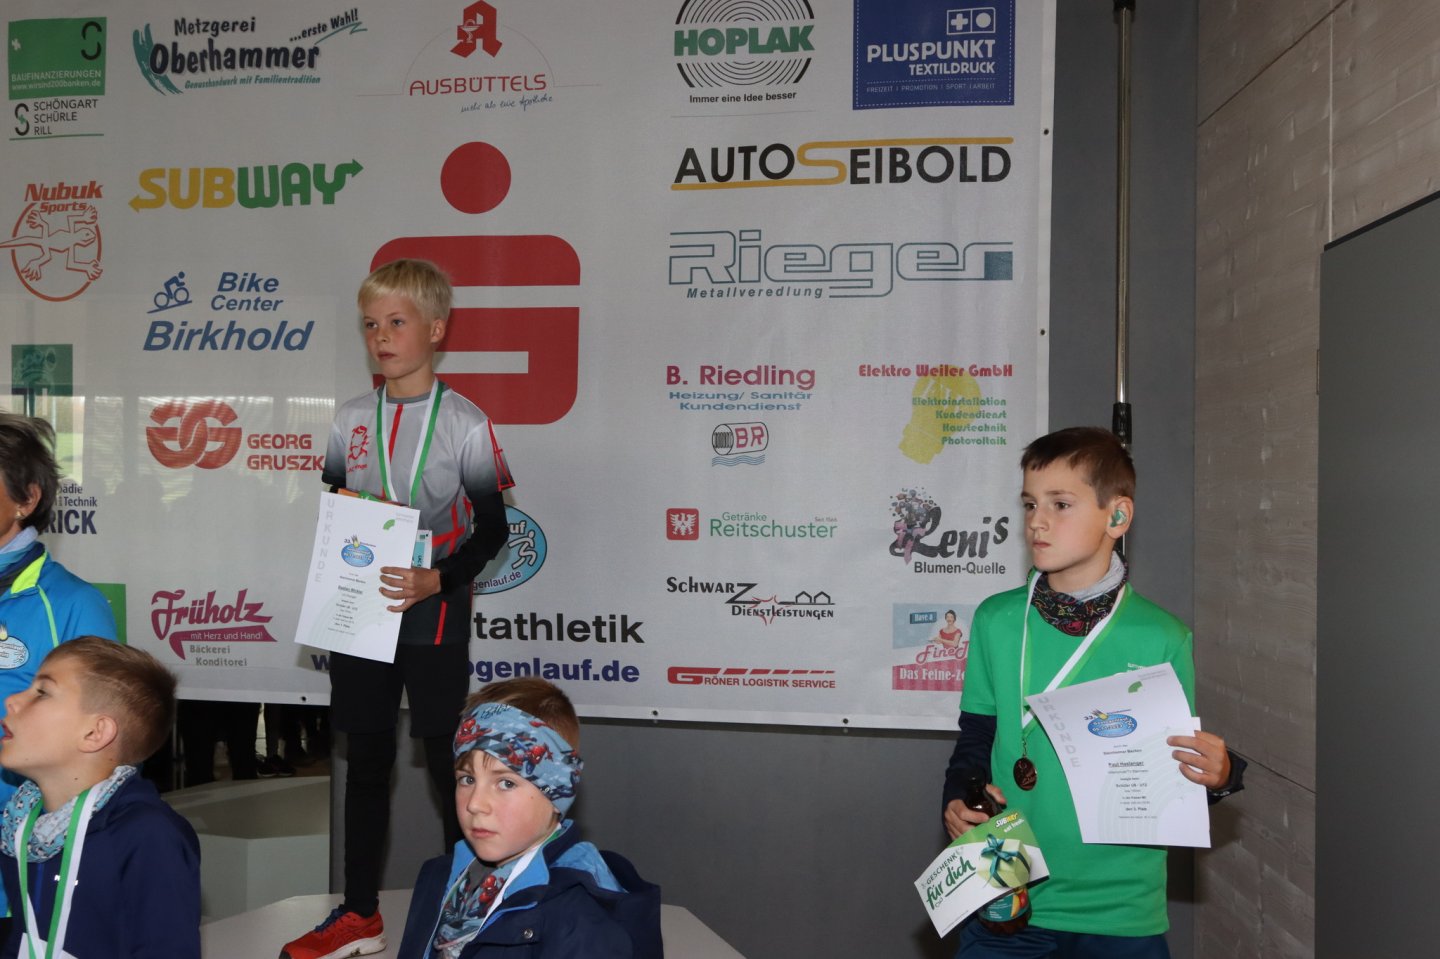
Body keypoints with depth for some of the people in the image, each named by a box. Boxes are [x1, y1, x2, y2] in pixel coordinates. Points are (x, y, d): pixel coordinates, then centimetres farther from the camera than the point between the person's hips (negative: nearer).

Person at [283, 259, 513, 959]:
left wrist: (438, 580, -20)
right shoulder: (351, 419, 7)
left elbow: (491, 528, -7)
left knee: (449, 763, 2)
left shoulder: (465, 423, -6)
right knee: (366, 759, 12)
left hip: (433, 617, -4)